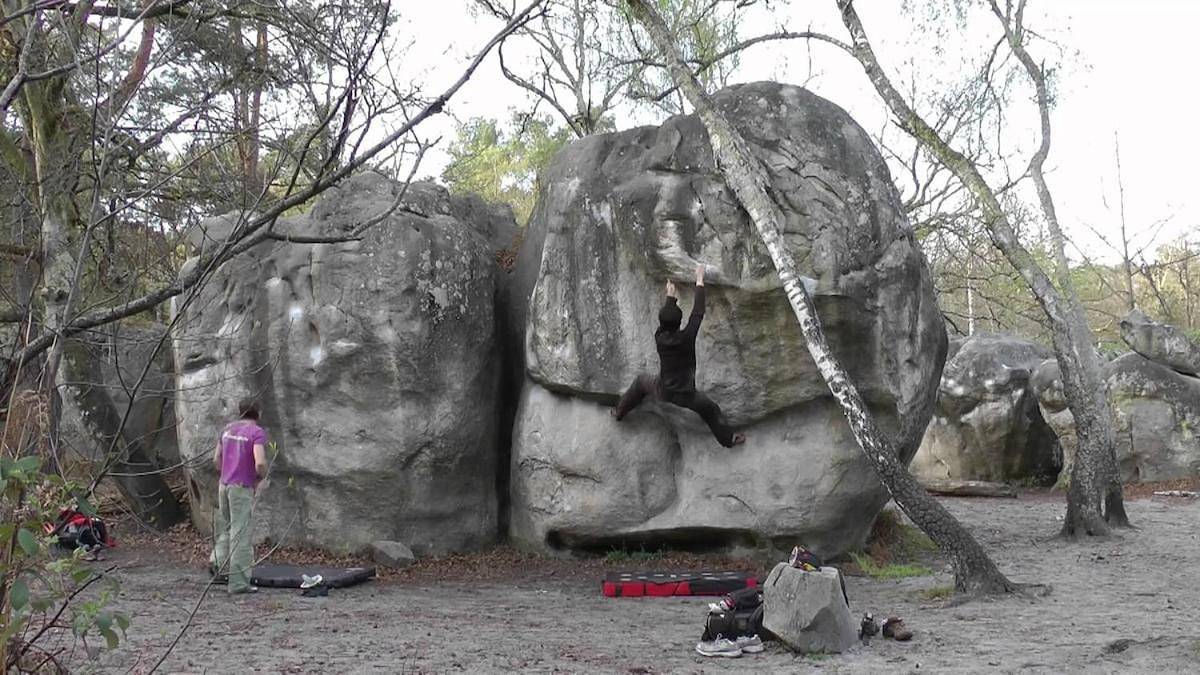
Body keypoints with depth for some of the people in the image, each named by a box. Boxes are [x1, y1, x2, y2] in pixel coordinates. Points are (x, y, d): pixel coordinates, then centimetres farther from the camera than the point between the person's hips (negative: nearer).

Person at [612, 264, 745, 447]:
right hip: (685, 397, -2)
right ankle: (728, 438, 33)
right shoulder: (686, 338, -26)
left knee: (641, 381, 31)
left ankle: (619, 411, 41)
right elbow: (698, 313, -18)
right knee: (711, 410, 21)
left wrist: (670, 296, 16)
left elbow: (665, 317, 1)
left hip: (663, 392, 2)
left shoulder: (659, 338, -19)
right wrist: (699, 281, -10)